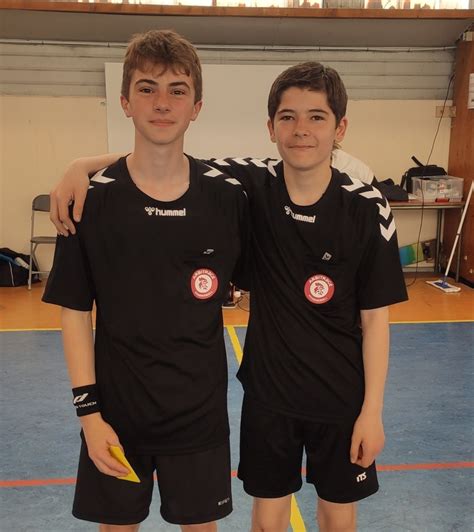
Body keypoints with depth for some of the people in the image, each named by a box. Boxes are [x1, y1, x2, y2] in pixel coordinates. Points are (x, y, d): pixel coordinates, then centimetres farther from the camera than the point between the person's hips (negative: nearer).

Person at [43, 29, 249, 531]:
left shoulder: (227, 197, -8)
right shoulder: (91, 199, -10)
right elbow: (75, 312, -6)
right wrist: (88, 410, -9)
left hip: (200, 409, 1)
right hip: (116, 409, 0)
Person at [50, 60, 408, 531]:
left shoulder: (367, 209, -16)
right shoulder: (251, 185, -13)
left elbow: (375, 317, -10)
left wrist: (372, 410, -7)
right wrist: (84, 165, -21)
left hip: (341, 395, 0)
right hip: (268, 388, 1)